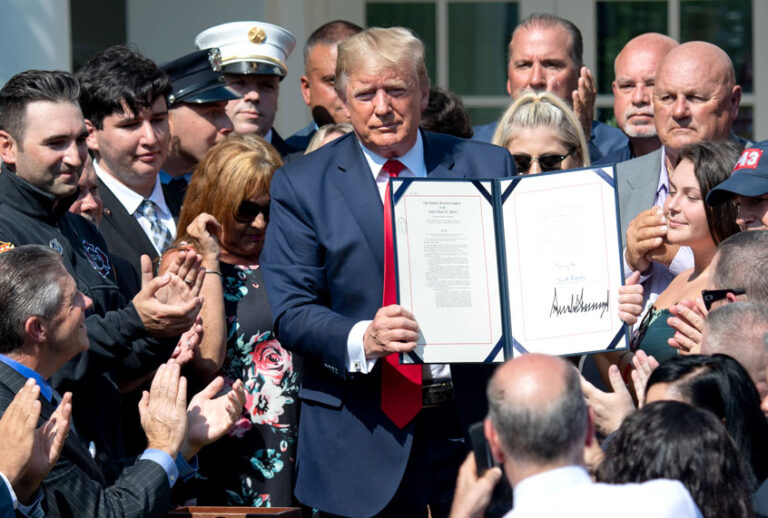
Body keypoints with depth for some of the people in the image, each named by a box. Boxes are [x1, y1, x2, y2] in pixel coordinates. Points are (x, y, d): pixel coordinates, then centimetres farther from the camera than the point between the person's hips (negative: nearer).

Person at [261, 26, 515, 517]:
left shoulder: (487, 167, 7)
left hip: (477, 418, 1)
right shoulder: (300, 185, 2)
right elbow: (291, 310, -4)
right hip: (362, 431, -1)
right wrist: (362, 340, -23)